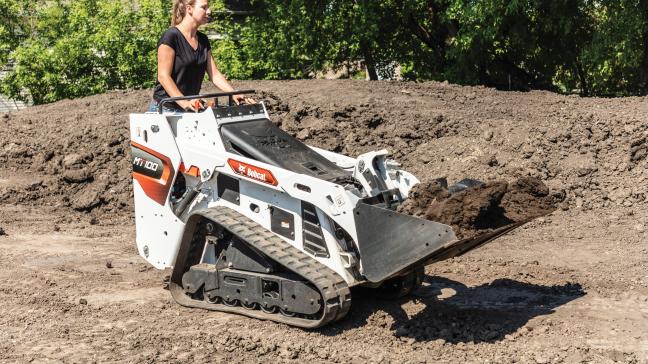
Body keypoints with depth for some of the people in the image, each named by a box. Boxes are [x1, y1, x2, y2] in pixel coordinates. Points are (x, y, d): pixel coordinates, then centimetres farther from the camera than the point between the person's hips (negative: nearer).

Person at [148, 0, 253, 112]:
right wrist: (184, 102, -30)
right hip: (166, 108, -6)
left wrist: (234, 94, -9)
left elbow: (215, 75, 8)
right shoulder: (171, 36, -12)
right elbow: (163, 76, -18)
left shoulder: (203, 40, 10)